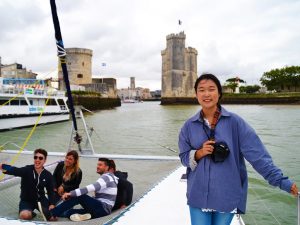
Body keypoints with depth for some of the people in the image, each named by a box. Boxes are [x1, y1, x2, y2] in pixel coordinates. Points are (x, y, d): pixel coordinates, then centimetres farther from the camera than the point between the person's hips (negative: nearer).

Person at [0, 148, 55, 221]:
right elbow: (15, 170, -40)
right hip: (26, 200, -1)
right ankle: (30, 213, 3)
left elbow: (50, 191, 0)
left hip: (41, 199, 1)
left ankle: (43, 211, 13)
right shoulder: (27, 170, -19)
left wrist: (52, 204, -16)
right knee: (25, 216, -31)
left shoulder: (48, 175, -9)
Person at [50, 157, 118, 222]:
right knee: (67, 212, -1)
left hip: (104, 208, -9)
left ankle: (52, 213, -24)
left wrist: (71, 193, -29)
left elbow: (91, 188, -25)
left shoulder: (106, 177, -9)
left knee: (79, 196, -25)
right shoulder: (105, 177, 23)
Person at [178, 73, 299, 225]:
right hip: (198, 195, 2)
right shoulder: (189, 126, 0)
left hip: (227, 195, -1)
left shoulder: (234, 122, -7)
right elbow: (184, 157, 5)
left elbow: (257, 153, -10)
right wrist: (199, 153, -14)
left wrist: (280, 180, -16)